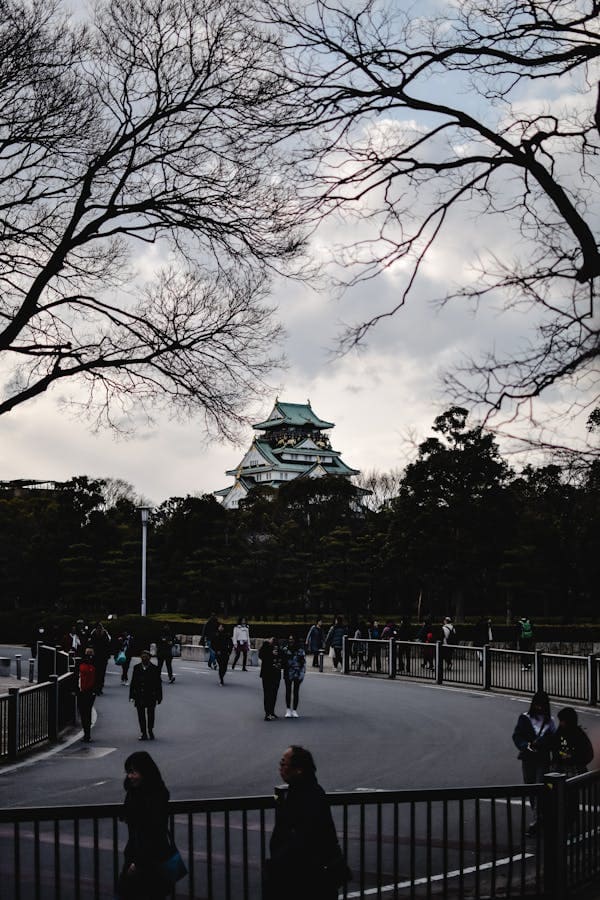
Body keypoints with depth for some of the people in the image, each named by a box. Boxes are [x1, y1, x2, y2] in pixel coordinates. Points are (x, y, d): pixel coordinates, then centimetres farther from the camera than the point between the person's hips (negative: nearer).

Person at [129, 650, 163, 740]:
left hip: (151, 696, -2)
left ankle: (150, 731, 20)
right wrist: (132, 696, 4)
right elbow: (133, 682, 8)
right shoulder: (136, 668, 6)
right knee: (141, 716, 4)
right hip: (139, 697, 2)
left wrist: (159, 697, -3)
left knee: (150, 715, 2)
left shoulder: (154, 669, -1)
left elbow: (158, 684, 1)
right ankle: (143, 733, 11)